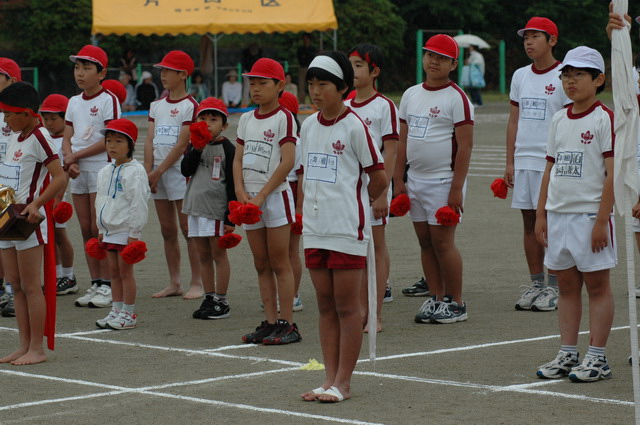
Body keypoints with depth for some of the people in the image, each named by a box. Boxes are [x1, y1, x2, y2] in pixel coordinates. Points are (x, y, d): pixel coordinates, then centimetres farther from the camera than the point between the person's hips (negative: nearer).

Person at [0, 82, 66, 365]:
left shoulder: (39, 137, -12)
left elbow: (59, 177, -19)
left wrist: (35, 204, -27)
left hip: (27, 221, -9)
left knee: (30, 286, -4)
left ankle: (37, 349, 0)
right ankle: (24, 346, 14)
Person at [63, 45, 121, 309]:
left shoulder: (108, 100, -7)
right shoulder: (74, 102, 13)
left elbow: (109, 139, -14)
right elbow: (67, 138, 12)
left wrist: (76, 155, -13)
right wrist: (69, 160, -8)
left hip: (101, 169, -6)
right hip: (78, 172, 7)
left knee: (99, 228, -7)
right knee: (86, 230, 7)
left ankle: (107, 285, -2)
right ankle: (95, 284, 12)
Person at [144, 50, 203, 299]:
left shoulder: (189, 106, -6)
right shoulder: (157, 106, 14)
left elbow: (182, 144, -12)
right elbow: (150, 141, 9)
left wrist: (159, 171, -13)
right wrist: (148, 171, -4)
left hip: (179, 171, -7)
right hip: (157, 173, 7)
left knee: (188, 229, -5)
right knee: (167, 230, 9)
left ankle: (197, 283, -2)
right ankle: (174, 283, 14)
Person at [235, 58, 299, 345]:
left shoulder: (284, 118, -8)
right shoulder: (246, 120, 11)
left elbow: (288, 162, -15)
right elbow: (238, 159, 11)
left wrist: (261, 195, -16)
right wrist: (241, 191, -6)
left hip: (275, 196, -7)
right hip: (250, 199, 7)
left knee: (279, 263, -4)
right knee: (261, 264, 9)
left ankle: (288, 324, -1)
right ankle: (270, 321, 14)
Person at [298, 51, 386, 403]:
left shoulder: (354, 127, -10)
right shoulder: (308, 126, 9)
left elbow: (379, 177, -5)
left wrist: (354, 202, 7)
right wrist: (307, 205, 11)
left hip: (347, 229, -6)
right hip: (314, 229, 6)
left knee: (347, 307, 0)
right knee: (326, 306, 10)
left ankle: (343, 382, 4)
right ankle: (330, 378, 15)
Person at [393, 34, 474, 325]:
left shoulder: (456, 98, -8)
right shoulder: (410, 95, 12)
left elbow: (465, 146, -12)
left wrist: (457, 189, -17)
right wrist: (397, 180, 9)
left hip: (443, 181, -6)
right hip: (415, 181, 6)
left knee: (442, 242, -6)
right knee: (425, 242, 8)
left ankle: (456, 304, 4)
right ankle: (436, 299, 16)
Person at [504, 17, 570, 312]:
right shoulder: (520, 76, 11)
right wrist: (509, 163, 11)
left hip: (552, 162, -5)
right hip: (523, 161, 5)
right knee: (529, 223, 8)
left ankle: (553, 288, 5)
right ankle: (535, 284, 15)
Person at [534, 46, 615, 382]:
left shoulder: (605, 119, -8)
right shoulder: (559, 120, 12)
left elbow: (613, 173, -12)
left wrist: (602, 220, -17)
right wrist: (541, 214, 11)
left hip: (590, 216, -6)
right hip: (558, 214, 6)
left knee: (596, 285, 1)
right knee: (566, 285, 10)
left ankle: (596, 357, 4)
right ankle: (567, 354, 16)